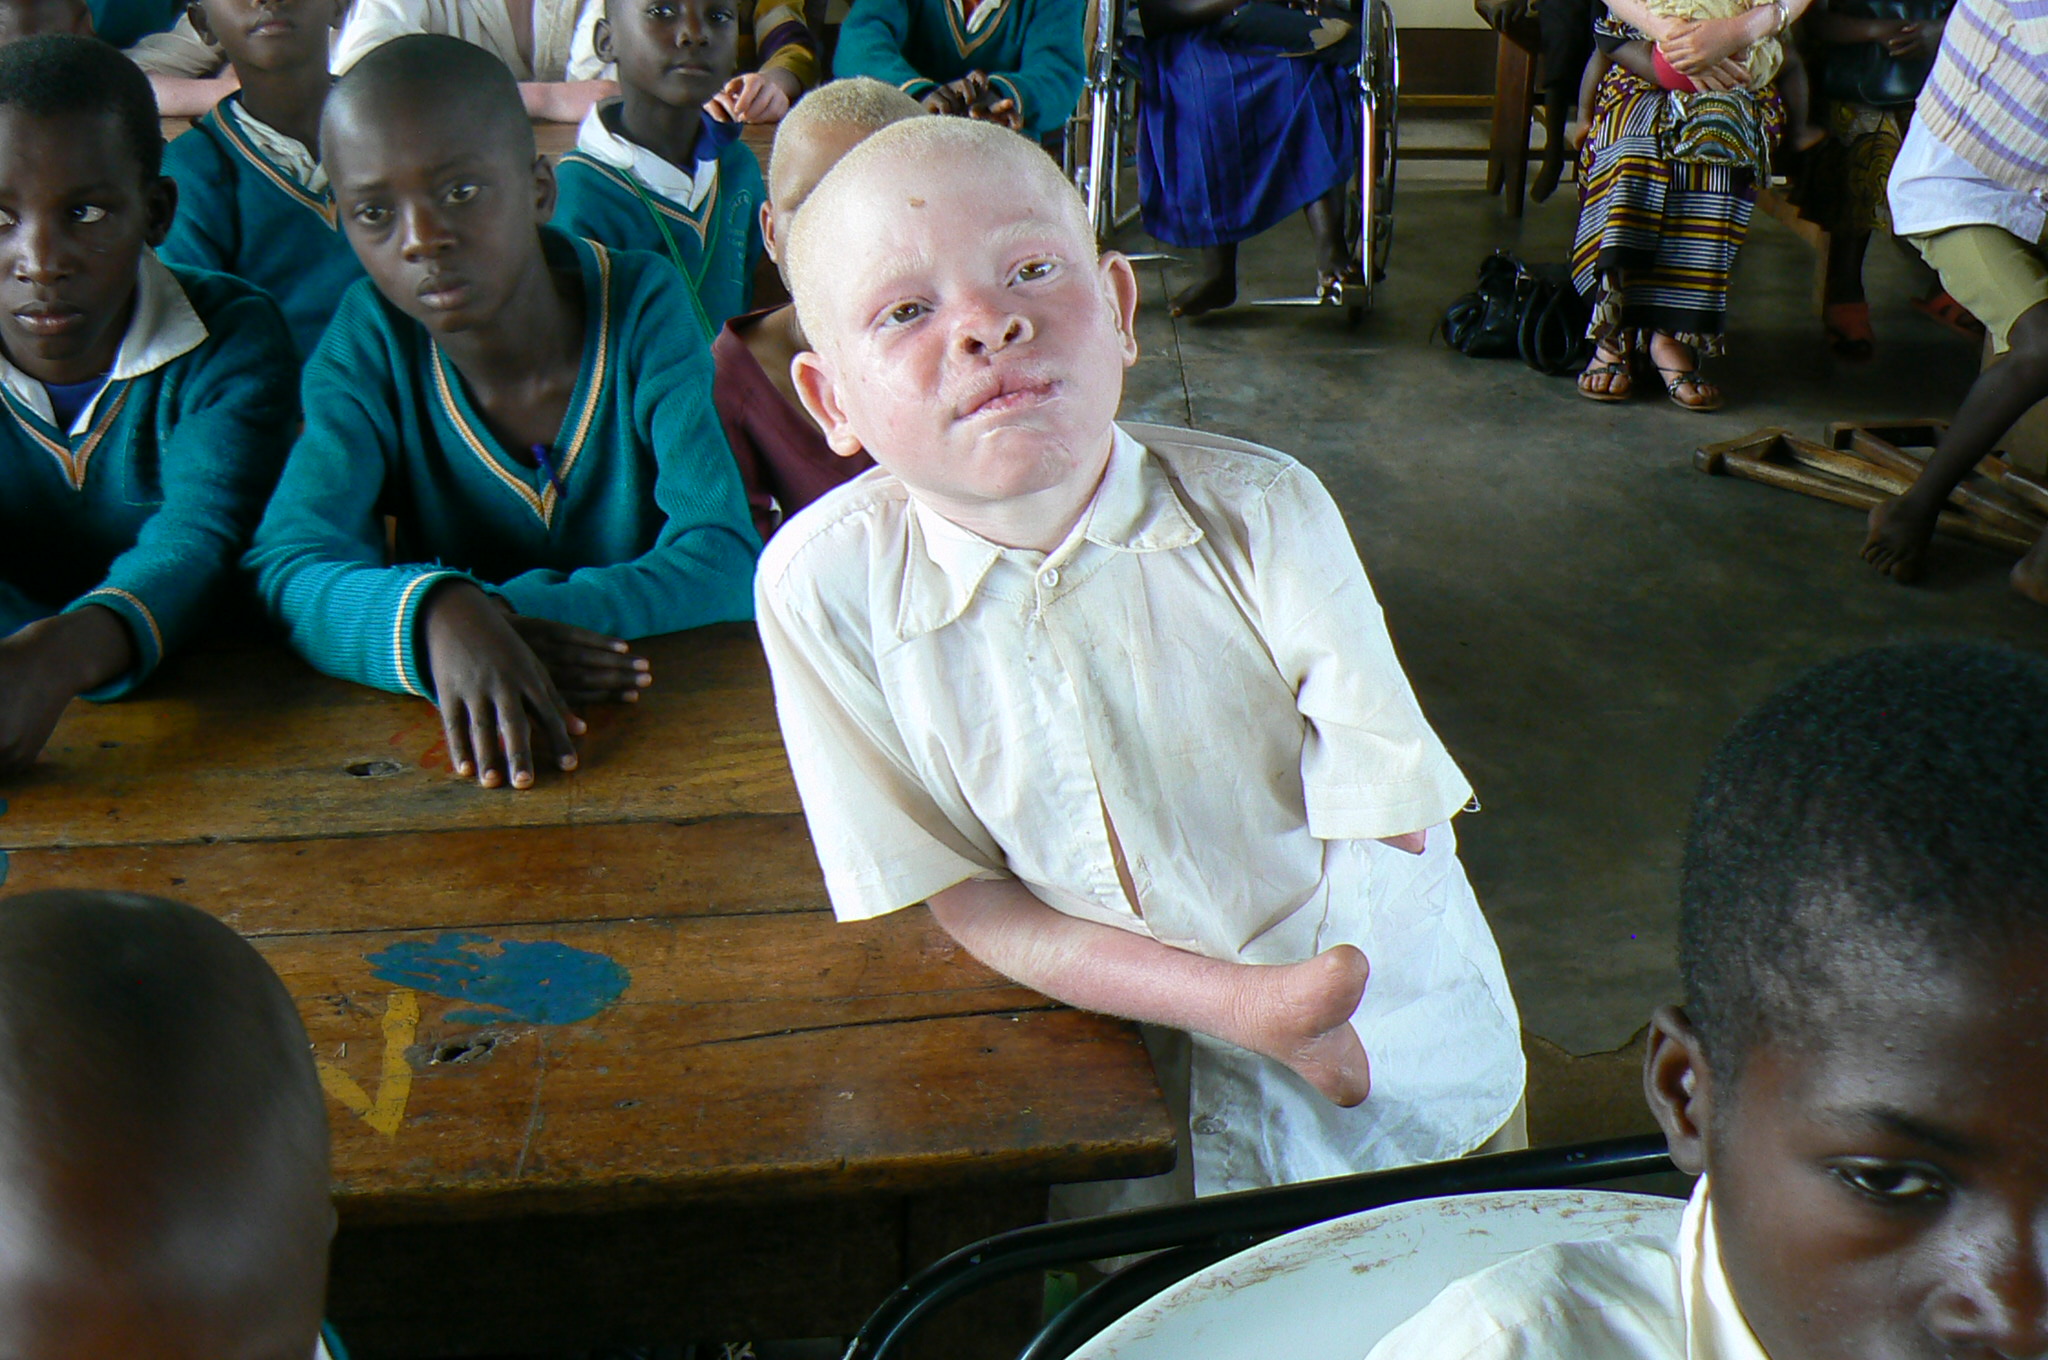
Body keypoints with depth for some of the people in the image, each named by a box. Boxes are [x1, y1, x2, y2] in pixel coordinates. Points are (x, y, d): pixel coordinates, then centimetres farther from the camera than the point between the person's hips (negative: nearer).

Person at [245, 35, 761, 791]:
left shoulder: (642, 305, -7)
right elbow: (288, 567, -15)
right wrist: (437, 615, -36)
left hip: (662, 723, -1)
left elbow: (727, 563, -15)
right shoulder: (371, 340, -4)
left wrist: (505, 611, -27)